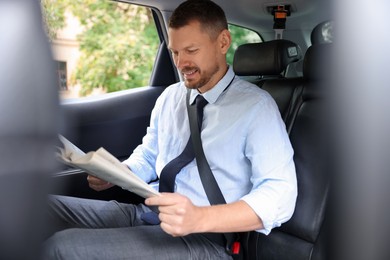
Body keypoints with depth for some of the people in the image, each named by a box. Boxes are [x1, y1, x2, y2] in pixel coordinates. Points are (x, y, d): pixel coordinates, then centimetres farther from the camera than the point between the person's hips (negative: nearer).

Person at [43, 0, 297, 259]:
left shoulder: (255, 105, -7)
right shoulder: (169, 96, 12)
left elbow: (280, 195, -15)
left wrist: (200, 218, -30)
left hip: (203, 239, -6)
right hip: (146, 213, 6)